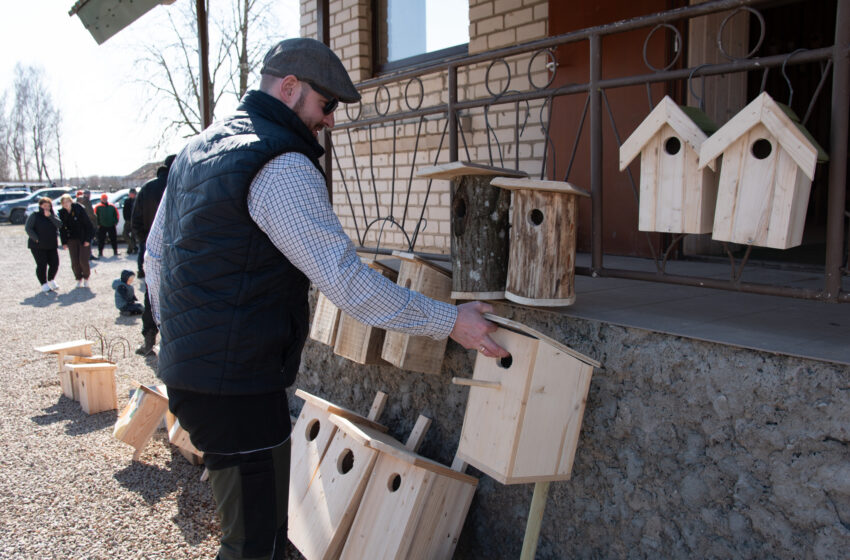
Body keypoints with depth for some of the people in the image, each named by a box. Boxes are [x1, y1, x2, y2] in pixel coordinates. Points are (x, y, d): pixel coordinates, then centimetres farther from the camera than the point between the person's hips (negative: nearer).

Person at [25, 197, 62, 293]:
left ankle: (51, 281, 23)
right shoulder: (34, 215, -1)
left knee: (55, 264, 0)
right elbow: (28, 228, -8)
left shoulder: (53, 216, 10)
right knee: (42, 265, -4)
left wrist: (50, 216, -18)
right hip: (38, 246, -4)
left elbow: (59, 225, -8)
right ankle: (44, 284, 8)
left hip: (52, 245, 4)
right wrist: (36, 239, -15)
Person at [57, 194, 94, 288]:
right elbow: (62, 229, 10)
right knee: (75, 262, -1)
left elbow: (88, 224, -8)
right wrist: (64, 242, 3)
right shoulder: (62, 213, 2)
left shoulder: (79, 209, -10)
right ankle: (79, 279, 16)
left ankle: (86, 278, 14)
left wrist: (87, 240, -11)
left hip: (83, 239, -4)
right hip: (72, 239, 4)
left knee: (83, 260, -8)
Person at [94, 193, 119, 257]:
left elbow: (116, 214, 13)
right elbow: (95, 215, 0)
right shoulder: (98, 206, 0)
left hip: (111, 226, 2)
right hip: (102, 226, -2)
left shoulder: (112, 206, 8)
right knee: (101, 240, -1)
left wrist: (115, 222, 5)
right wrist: (98, 224, -5)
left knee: (113, 239, 8)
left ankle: (115, 251, 18)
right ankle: (100, 252, 6)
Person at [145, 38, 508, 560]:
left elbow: (156, 251, 20)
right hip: (237, 384, -10)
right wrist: (451, 321, -17)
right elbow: (346, 279, -23)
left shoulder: (197, 149, 14)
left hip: (187, 367, 10)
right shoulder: (281, 165, -17)